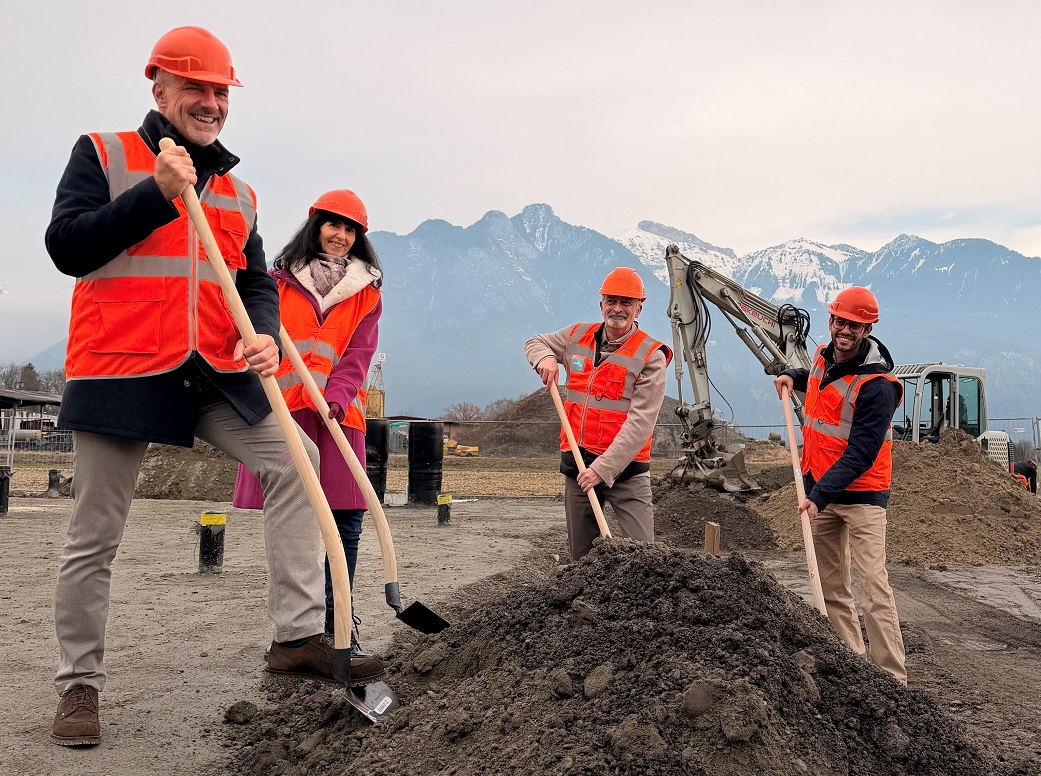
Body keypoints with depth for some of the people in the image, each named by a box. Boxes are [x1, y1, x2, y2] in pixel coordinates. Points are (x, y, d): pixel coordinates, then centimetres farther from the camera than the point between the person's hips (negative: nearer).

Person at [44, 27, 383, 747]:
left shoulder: (237, 191, 17)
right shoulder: (103, 154, 3)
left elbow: (256, 281, 14)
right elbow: (66, 247, -8)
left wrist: (264, 336, -8)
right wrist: (158, 193, -14)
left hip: (215, 372, 5)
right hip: (121, 368, -4)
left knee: (296, 462, -8)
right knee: (95, 537, 2)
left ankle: (300, 636, -3)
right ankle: (80, 684, 18)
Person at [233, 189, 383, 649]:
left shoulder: (366, 291, 13)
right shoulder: (280, 280, 13)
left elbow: (357, 356, 1)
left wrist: (335, 398, -16)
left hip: (337, 415, 1)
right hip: (282, 409, -1)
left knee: (346, 517, -3)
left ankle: (337, 619, 12)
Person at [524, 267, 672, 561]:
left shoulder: (651, 356, -9)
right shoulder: (578, 337, 8)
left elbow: (640, 422, -17)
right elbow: (534, 343, 27)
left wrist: (603, 468, -23)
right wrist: (545, 358, 1)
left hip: (626, 467, -5)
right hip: (577, 462, 5)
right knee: (581, 555, 12)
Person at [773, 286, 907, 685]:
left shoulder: (876, 385, -20)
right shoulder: (823, 356, 5)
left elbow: (860, 455, -24)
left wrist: (819, 497, -31)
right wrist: (793, 376, 13)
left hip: (861, 494, -8)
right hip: (820, 489, 8)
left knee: (873, 585, -14)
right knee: (831, 586, 12)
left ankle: (893, 680, -12)